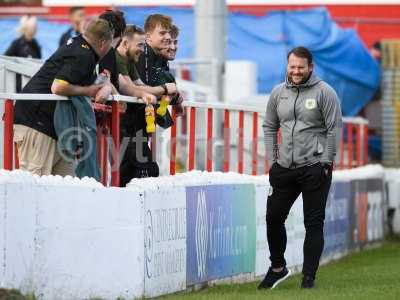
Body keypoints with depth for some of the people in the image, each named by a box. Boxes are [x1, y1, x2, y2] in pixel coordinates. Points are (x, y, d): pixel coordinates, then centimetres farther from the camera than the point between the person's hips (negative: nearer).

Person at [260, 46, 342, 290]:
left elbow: (333, 130, -8)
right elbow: (270, 127, 16)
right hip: (284, 169, 5)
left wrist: (325, 164, -11)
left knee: (314, 223, -2)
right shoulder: (279, 93, 9)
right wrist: (272, 159, 8)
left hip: (315, 169, -5)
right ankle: (278, 268, 26)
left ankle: (309, 276, 4)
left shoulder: (324, 92, -6)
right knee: (274, 217, 8)